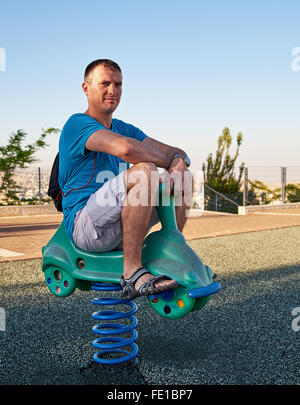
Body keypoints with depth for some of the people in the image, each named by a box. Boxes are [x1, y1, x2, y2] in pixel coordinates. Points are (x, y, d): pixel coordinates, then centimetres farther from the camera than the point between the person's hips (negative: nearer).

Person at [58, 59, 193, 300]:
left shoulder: (125, 128, 18)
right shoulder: (77, 124, -8)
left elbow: (177, 153, 11)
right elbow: (125, 148, -29)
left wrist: (179, 161, -13)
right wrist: (166, 161, -14)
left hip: (119, 225, 8)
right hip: (84, 224, -8)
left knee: (183, 176, 3)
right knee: (144, 171, -30)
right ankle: (132, 272, -28)